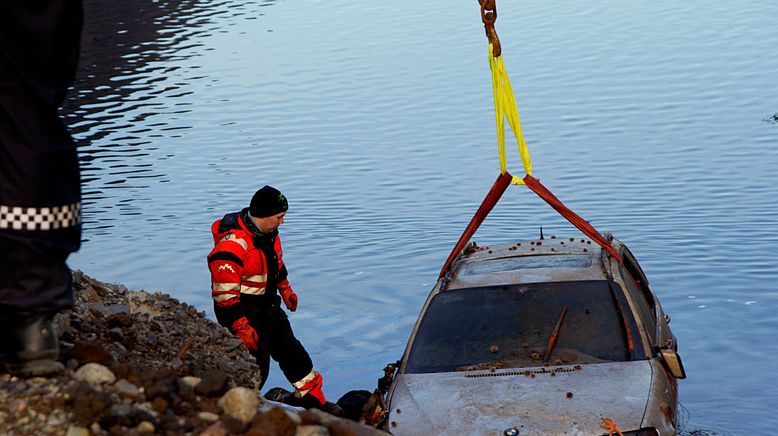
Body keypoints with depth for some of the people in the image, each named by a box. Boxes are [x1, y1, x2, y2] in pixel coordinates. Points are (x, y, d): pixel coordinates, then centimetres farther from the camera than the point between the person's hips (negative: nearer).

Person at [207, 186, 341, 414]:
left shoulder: (269, 232, 0)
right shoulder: (232, 245, -30)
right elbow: (224, 294, -29)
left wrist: (285, 289, 31)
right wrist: (241, 327, -29)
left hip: (269, 307, 9)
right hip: (243, 314, -9)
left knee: (291, 351, 18)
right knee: (255, 367, -6)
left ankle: (313, 399, 34)